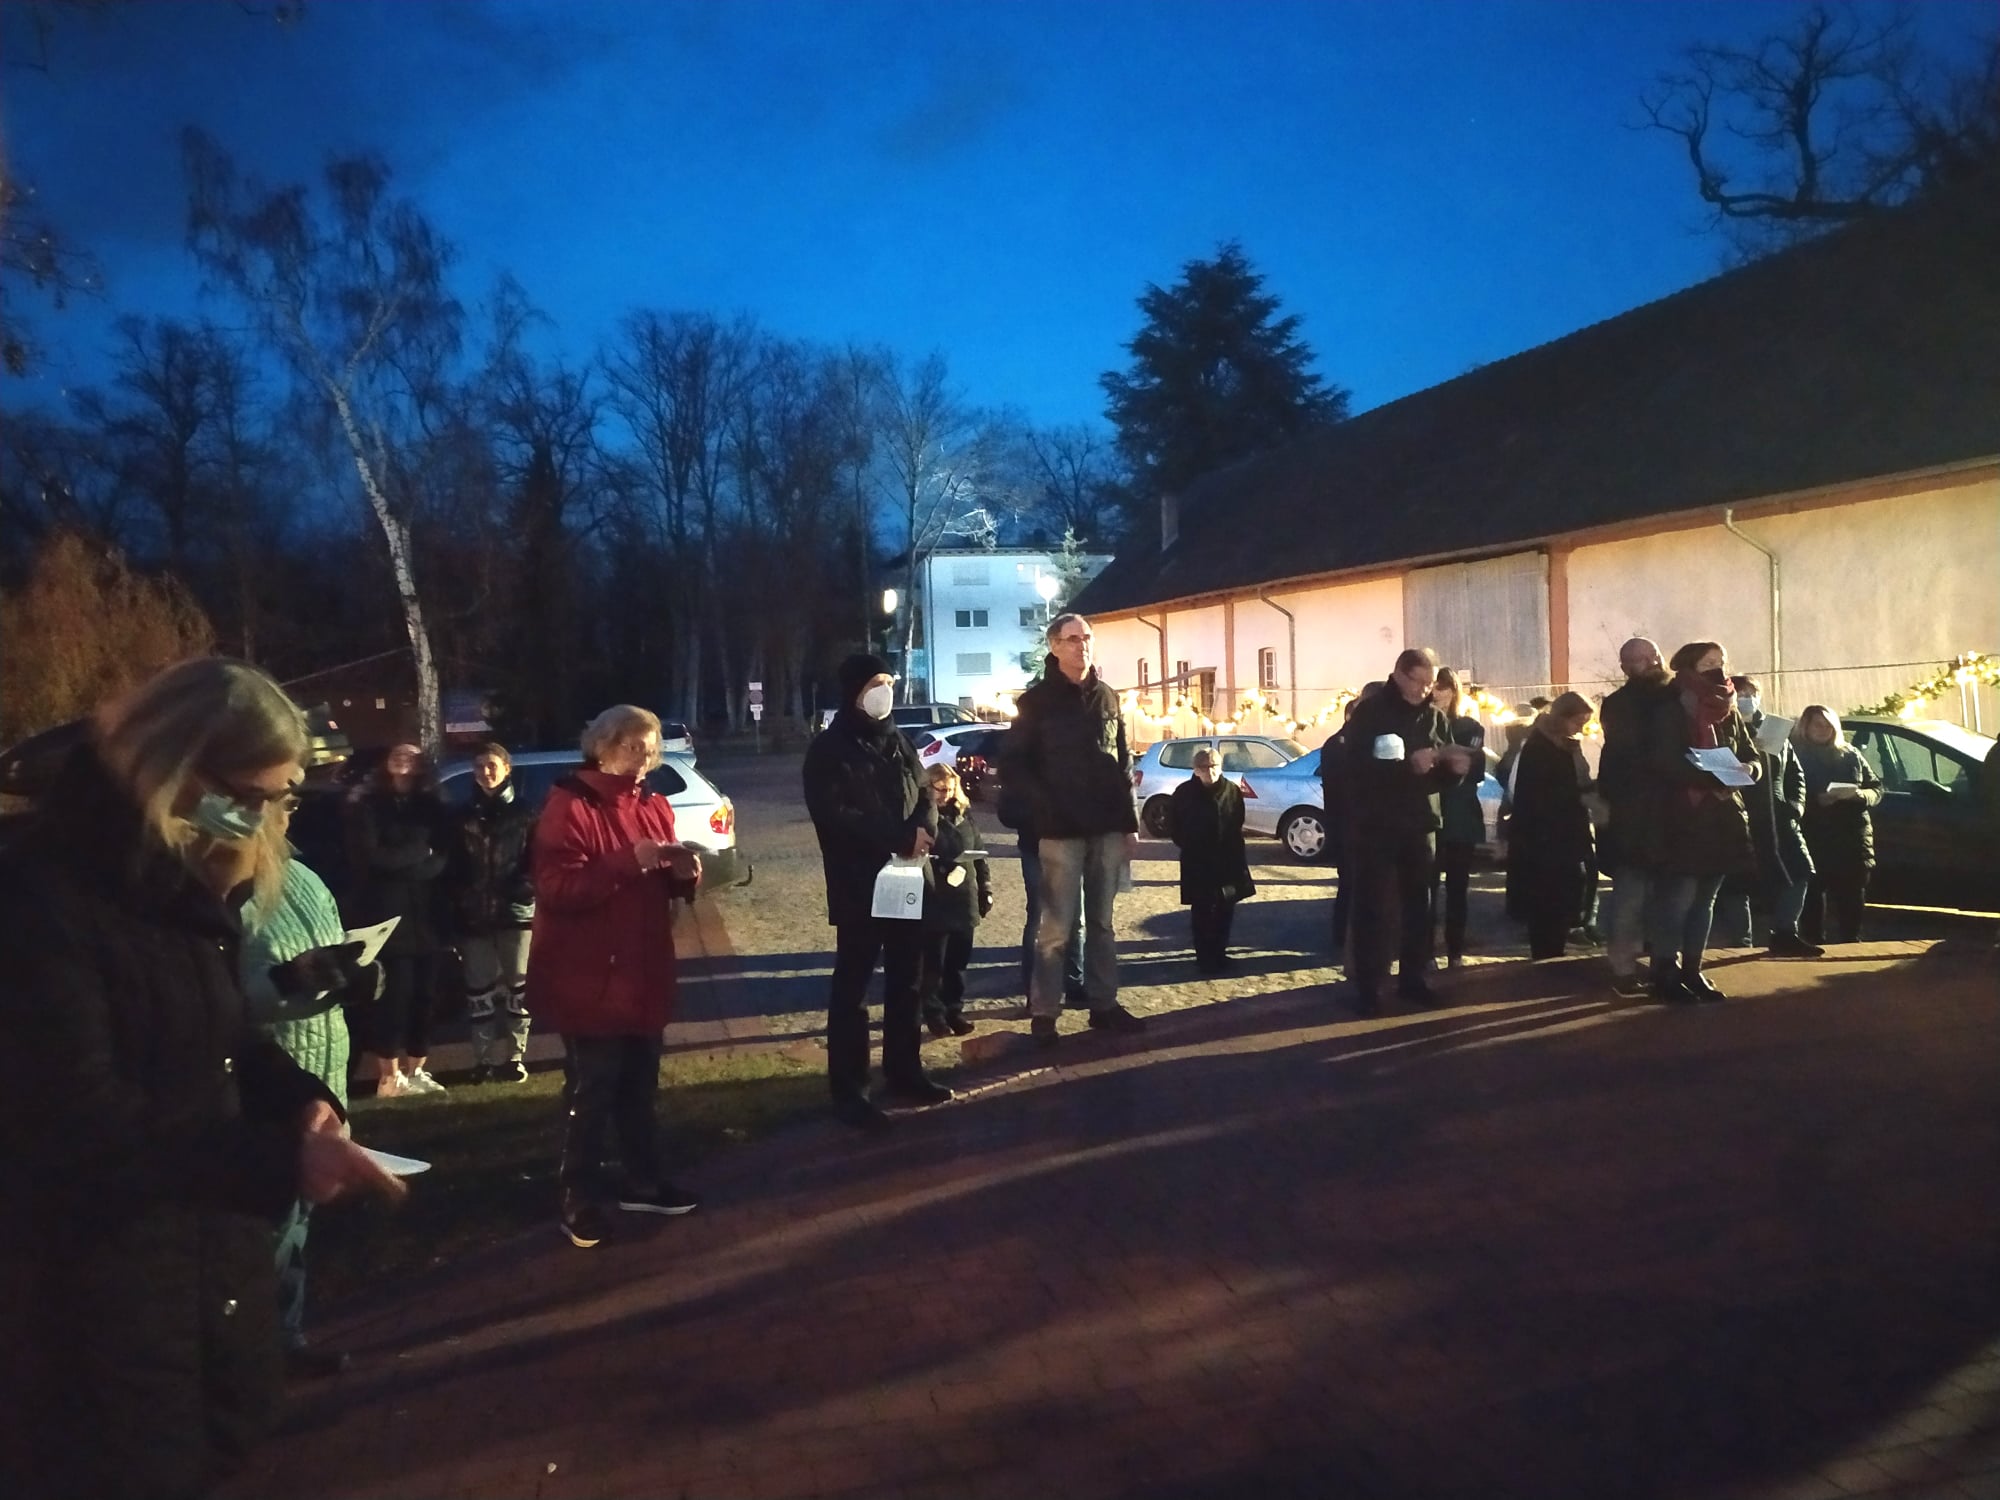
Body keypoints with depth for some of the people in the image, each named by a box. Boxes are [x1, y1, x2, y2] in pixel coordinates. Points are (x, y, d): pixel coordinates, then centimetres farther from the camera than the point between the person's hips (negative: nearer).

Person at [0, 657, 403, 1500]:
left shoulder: (189, 875, 8)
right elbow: (78, 1115, -28)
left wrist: (300, 1099, -5)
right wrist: (280, 1159, -32)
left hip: (208, 1242, 9)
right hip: (99, 1275, -9)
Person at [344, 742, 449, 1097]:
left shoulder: (432, 808, 15)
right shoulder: (367, 806, 5)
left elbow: (441, 860, 5)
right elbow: (368, 858, -8)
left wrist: (397, 863, -10)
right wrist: (420, 853, -4)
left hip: (426, 915, 4)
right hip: (386, 915, -4)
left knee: (424, 996, 2)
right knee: (393, 995, -7)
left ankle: (416, 1071, 12)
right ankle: (389, 1077, 0)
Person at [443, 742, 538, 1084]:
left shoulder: (524, 813, 3)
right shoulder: (462, 817, 11)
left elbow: (538, 863, 0)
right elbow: (452, 869, 10)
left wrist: (522, 889, -14)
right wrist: (454, 912, 4)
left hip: (517, 913, -2)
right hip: (474, 917, 2)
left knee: (517, 985, 0)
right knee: (479, 988, 4)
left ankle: (513, 1056, 8)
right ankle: (485, 1058, 11)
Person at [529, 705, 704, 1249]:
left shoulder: (653, 805, 10)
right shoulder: (569, 806, -12)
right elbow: (557, 888, -23)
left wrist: (684, 871, -6)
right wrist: (630, 860, -28)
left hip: (643, 974, 7)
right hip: (590, 979, -7)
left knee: (640, 1087, 16)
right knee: (590, 1093, 0)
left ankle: (644, 1183, 30)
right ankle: (577, 1199, 14)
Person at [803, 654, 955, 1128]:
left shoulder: (895, 740, 13)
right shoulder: (828, 750, -7)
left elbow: (924, 794, 13)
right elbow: (833, 815, -18)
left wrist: (925, 831, -10)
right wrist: (900, 837, -21)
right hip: (859, 885, -7)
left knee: (906, 981, 14)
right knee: (853, 986, -1)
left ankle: (903, 1071, 26)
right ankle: (848, 1089, 4)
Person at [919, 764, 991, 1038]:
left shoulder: (964, 814, 10)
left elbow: (979, 852, 15)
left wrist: (985, 889, 12)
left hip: (964, 899, 5)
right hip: (934, 901, -5)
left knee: (959, 959, 11)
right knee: (933, 961, 2)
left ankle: (954, 1010, 22)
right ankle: (934, 1013, 12)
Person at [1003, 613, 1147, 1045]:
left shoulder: (1107, 698, 12)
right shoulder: (1037, 700, -2)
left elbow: (1123, 763, 14)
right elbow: (1016, 763, -4)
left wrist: (1129, 822, 10)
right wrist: (1049, 806, -14)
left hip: (1108, 827, 5)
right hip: (1061, 830, -4)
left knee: (1101, 923, 11)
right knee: (1056, 926, -5)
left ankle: (1104, 1004, 19)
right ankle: (1043, 1012, 3)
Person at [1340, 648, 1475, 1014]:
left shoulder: (1435, 717, 8)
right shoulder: (1369, 712, -5)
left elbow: (1439, 777, 11)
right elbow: (1359, 768, -18)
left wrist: (1454, 767, -13)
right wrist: (1408, 765, -29)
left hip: (1419, 825, 4)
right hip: (1375, 826, -4)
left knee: (1418, 905, 8)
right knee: (1373, 908, -3)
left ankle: (1412, 978, 20)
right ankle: (1368, 987, 2)